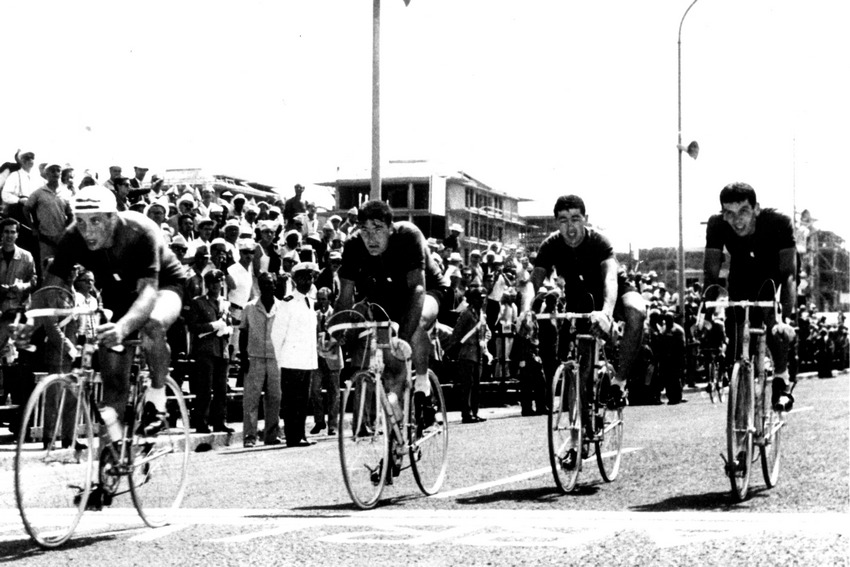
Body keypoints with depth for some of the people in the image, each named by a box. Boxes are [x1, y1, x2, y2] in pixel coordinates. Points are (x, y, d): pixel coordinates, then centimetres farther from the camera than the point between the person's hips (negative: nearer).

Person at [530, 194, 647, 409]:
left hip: (608, 292, -3)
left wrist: (606, 312, -67)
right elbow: (533, 282, -29)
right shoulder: (551, 246, -21)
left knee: (636, 313, -35)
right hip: (578, 296, 4)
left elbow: (610, 278, -47)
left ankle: (619, 382, -26)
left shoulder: (598, 241, -31)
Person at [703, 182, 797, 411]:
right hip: (742, 277, 2)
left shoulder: (779, 223, -35)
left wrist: (787, 319, -53)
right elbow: (711, 274, -29)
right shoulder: (717, 225, -28)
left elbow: (789, 273, -40)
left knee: (773, 317, -30)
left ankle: (781, 381, -14)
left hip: (774, 274, -2)